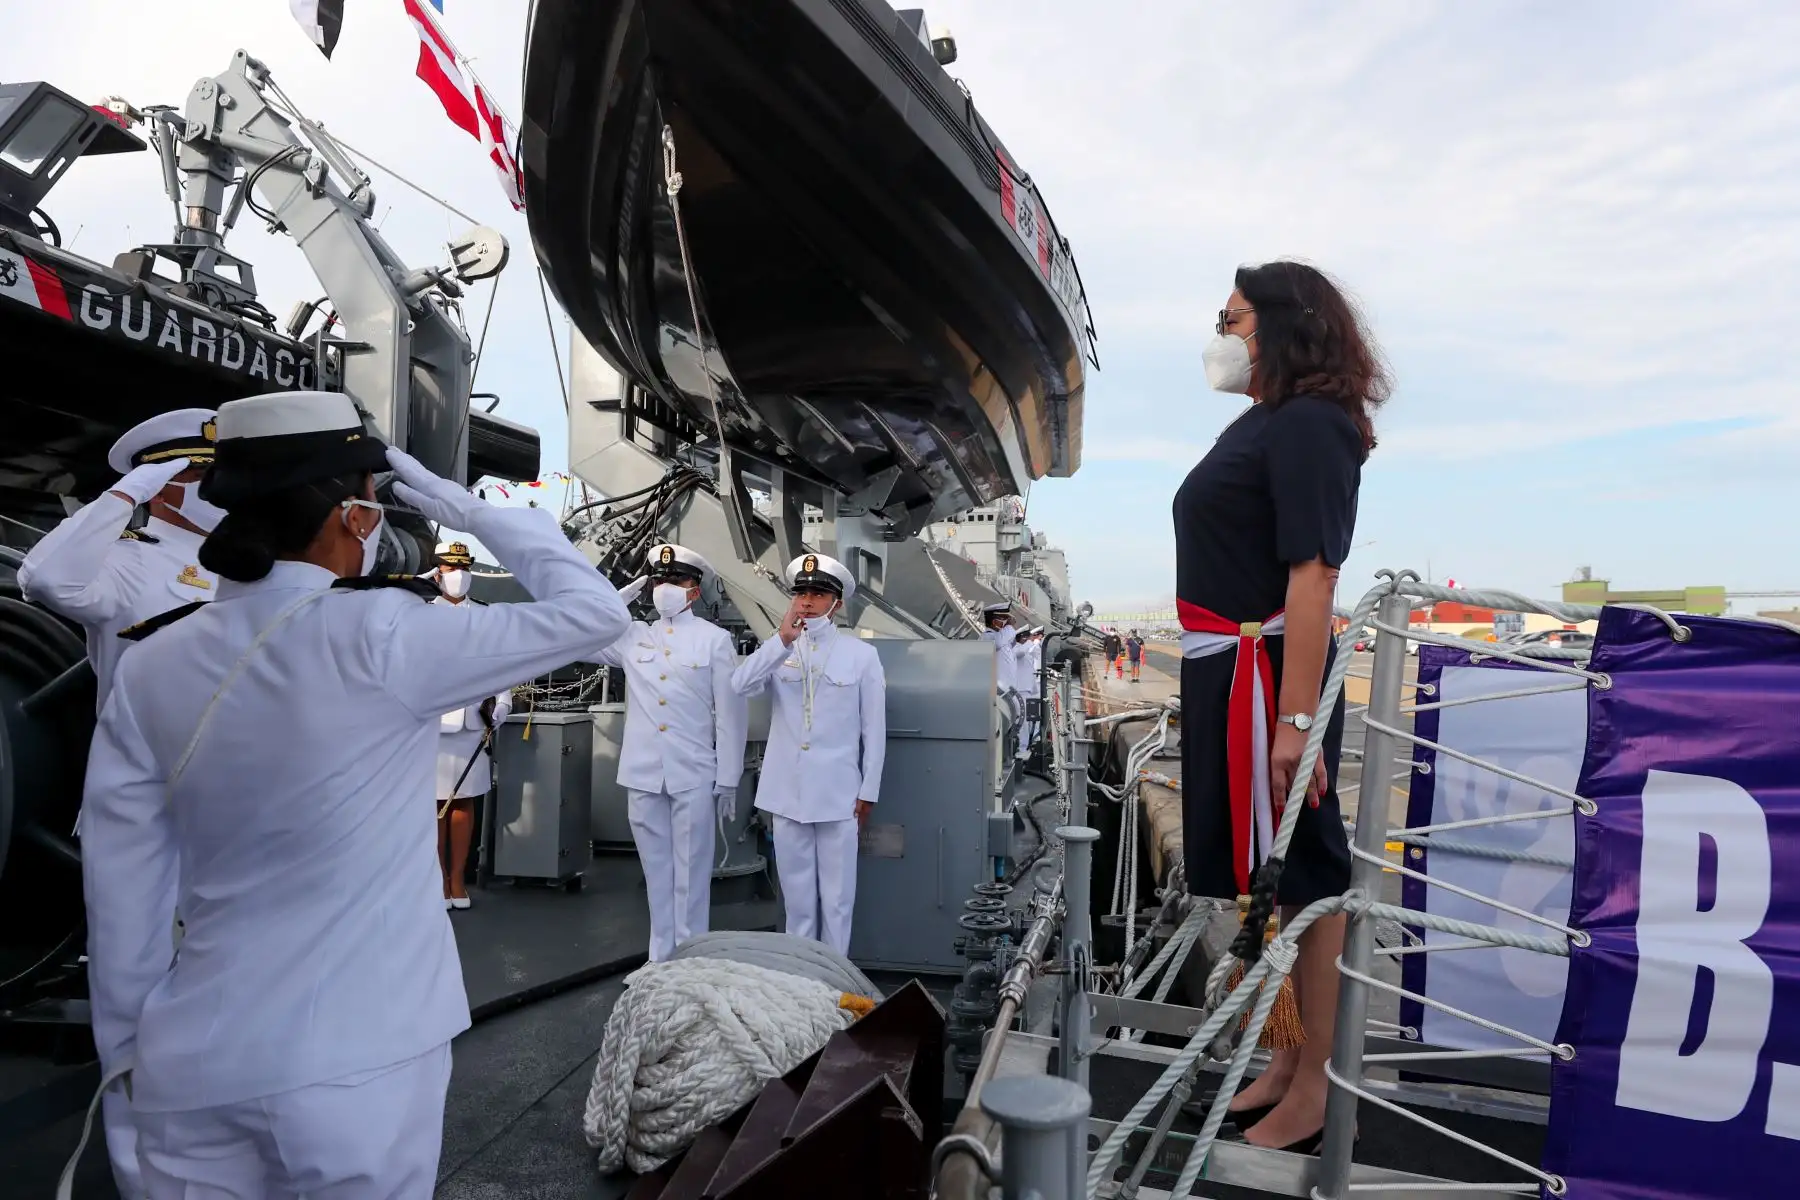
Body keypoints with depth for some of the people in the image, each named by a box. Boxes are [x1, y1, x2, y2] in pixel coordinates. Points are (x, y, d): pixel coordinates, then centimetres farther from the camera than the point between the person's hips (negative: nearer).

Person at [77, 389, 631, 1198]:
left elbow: (121, 889, 3)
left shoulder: (151, 667, -2)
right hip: (356, 1064, -4)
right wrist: (468, 511, -3)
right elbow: (594, 611, -12)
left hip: (198, 1066, 5)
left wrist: (128, 1044, 16)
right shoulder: (381, 638, -18)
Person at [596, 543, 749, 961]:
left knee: (691, 872, 4)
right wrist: (626, 593, 6)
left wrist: (728, 780, -4)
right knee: (657, 871, 12)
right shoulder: (632, 636, 10)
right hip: (643, 774, 3)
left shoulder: (715, 639, 0)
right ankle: (660, 957, 24)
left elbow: (730, 713, -1)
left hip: (694, 775, -3)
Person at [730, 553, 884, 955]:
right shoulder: (777, 648, 4)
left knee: (836, 893, 6)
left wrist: (868, 791, 0)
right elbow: (739, 686, -16)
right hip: (787, 791, 2)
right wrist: (782, 641, -26)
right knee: (796, 890, 14)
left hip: (839, 792, -2)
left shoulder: (861, 654, -2)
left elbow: (874, 729, 0)